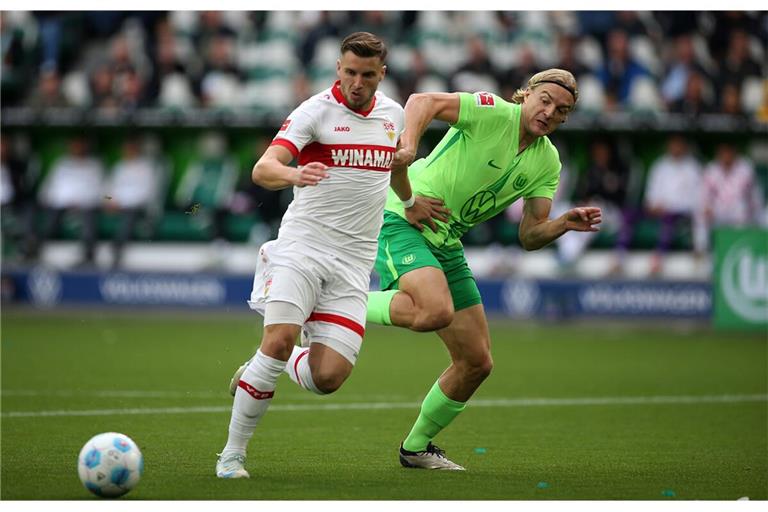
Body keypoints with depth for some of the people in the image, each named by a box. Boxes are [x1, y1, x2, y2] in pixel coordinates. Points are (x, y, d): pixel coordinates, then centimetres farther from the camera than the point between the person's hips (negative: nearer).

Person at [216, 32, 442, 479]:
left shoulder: (393, 114, 10)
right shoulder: (316, 111, -7)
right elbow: (263, 169, -20)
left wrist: (410, 201, 47)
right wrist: (293, 175, -40)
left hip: (354, 261, 4)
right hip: (302, 245, -4)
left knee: (328, 378, -10)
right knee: (279, 340, -23)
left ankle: (267, 369, 24)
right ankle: (232, 455, -9)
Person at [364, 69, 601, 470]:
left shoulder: (547, 162, 7)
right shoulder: (492, 113, -14)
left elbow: (530, 236, 6)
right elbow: (424, 101, -25)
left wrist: (564, 224, -13)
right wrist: (409, 144, -42)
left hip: (447, 245, 8)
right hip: (402, 222, -8)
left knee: (477, 363, 7)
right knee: (436, 311, -37)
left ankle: (417, 446, 26)